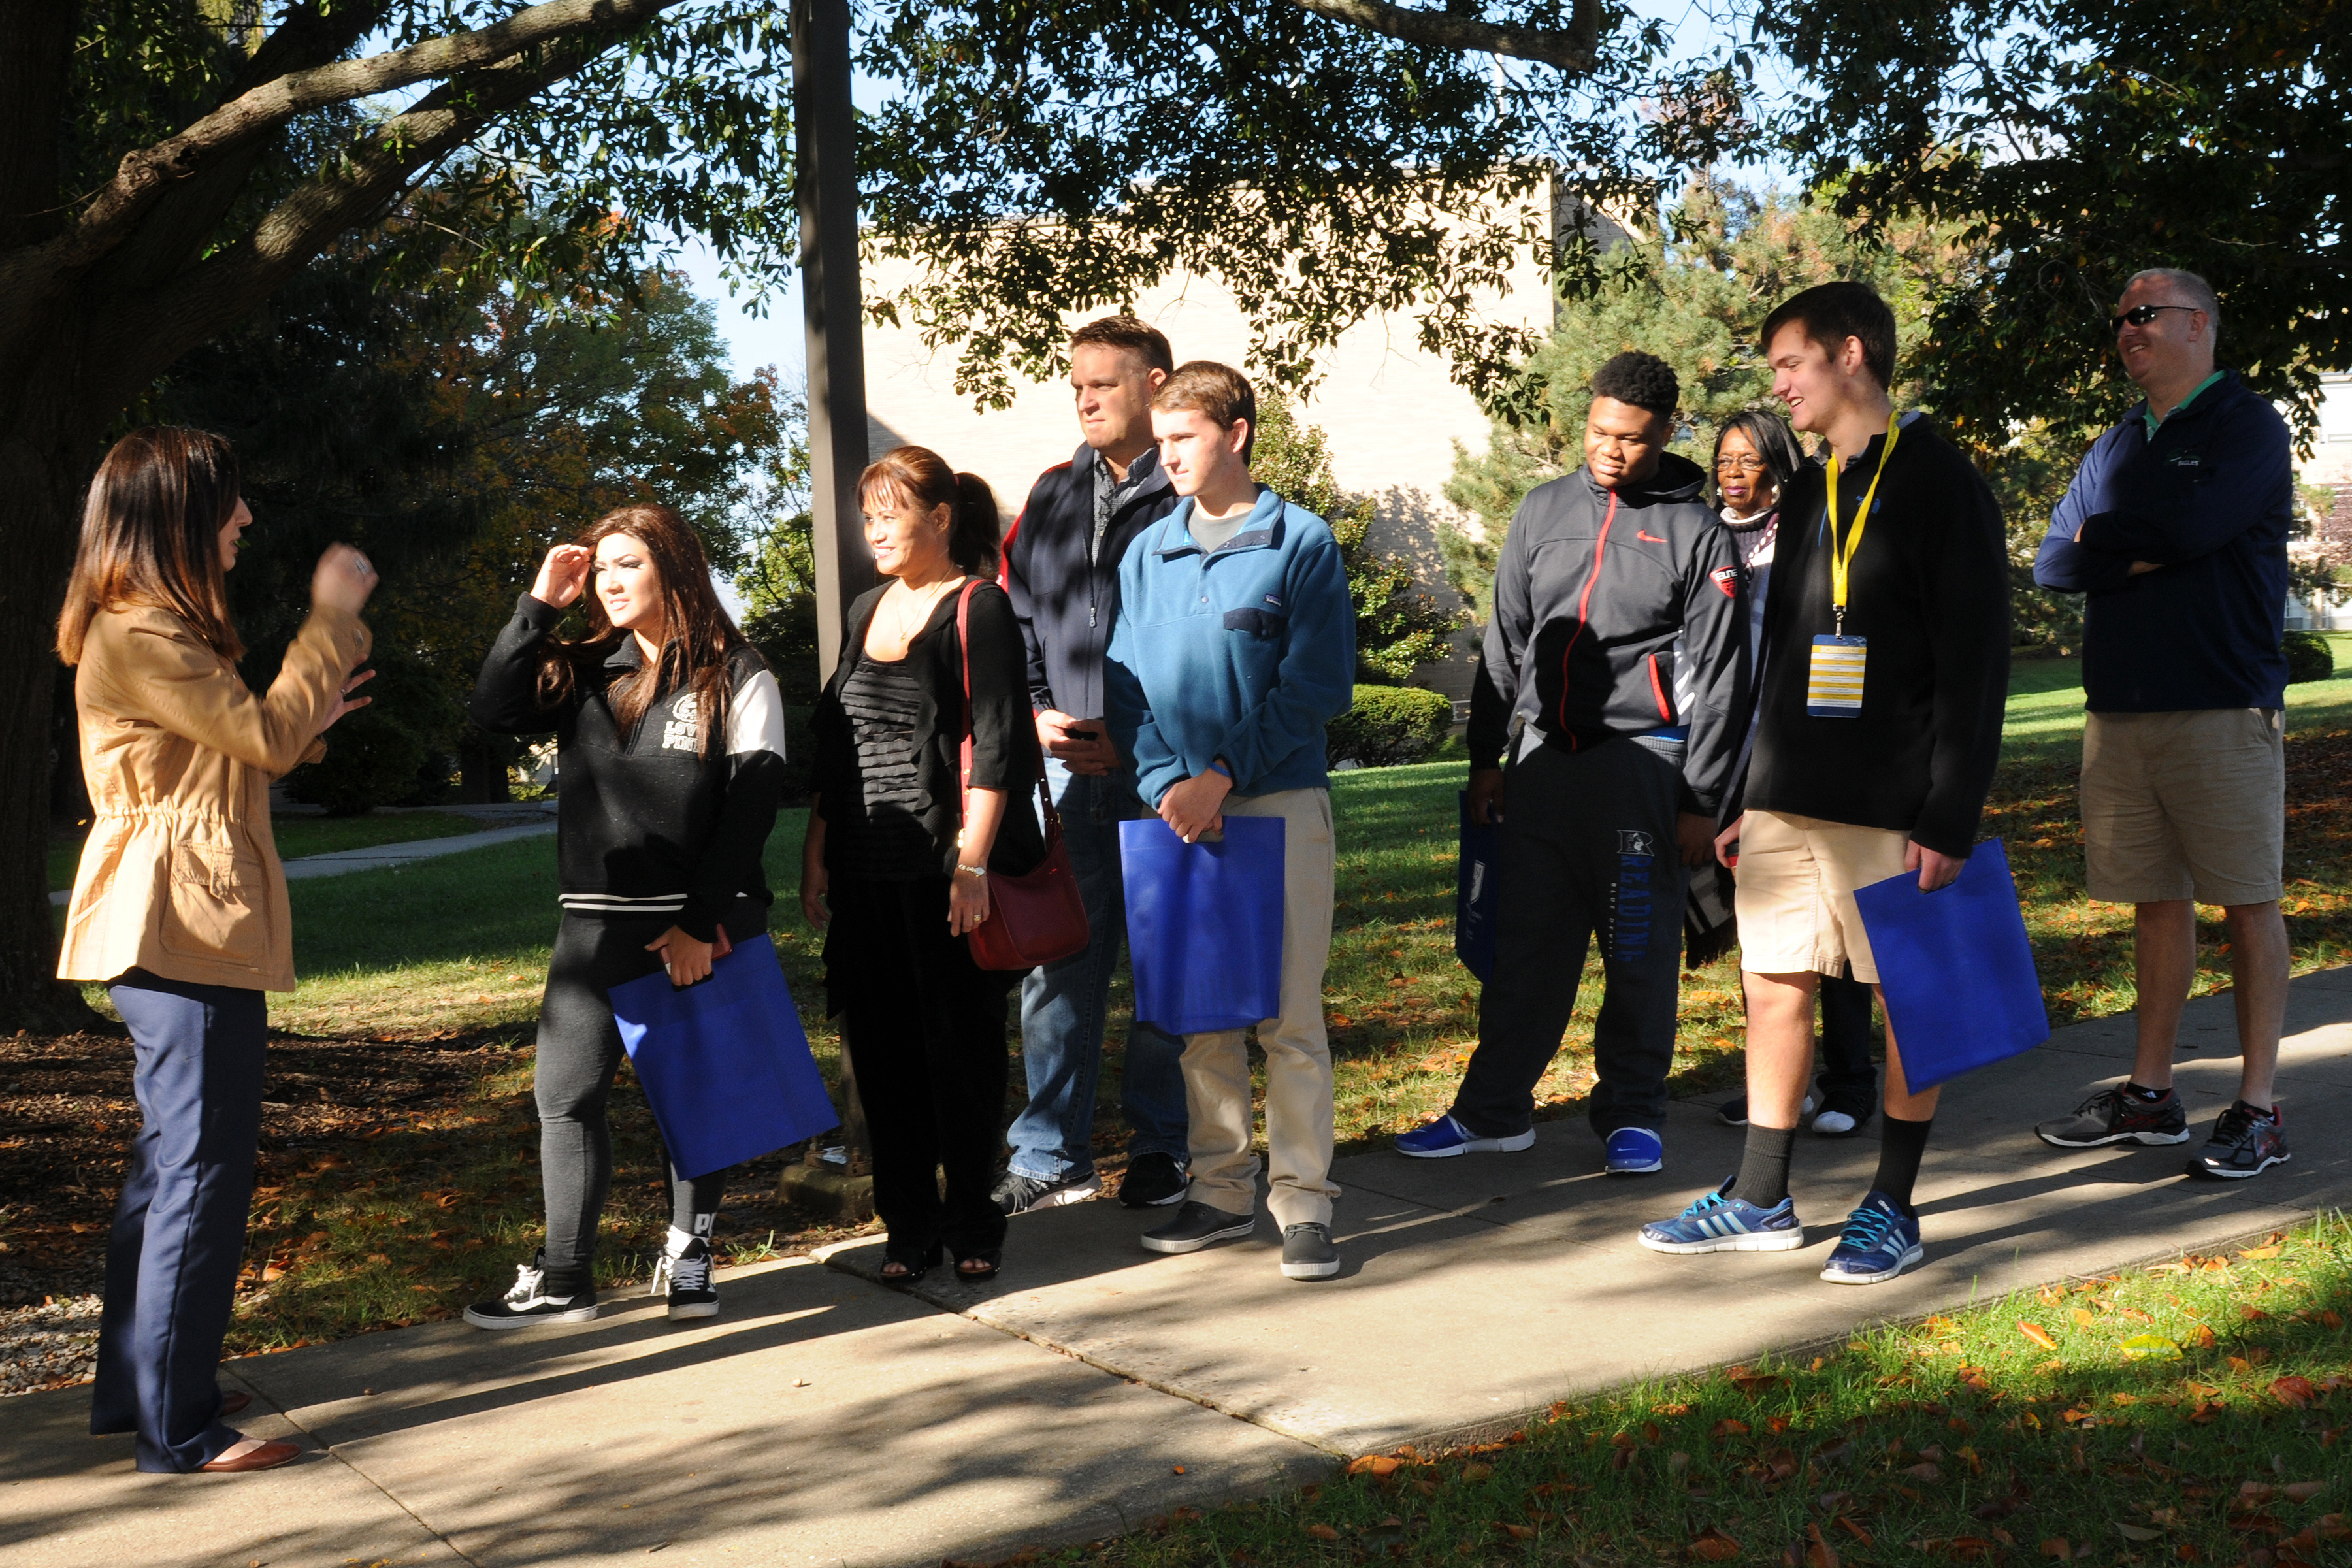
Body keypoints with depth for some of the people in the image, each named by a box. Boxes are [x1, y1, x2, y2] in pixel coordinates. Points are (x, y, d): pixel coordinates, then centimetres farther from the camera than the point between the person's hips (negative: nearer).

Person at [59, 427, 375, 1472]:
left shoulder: (156, 629, 19)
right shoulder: (139, 635, -15)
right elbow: (267, 736, -16)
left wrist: (309, 721, 13)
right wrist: (333, 620, -9)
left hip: (176, 927, 11)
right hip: (184, 926, -11)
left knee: (170, 1160, 17)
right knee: (203, 1170, -8)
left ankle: (134, 1387, 27)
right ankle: (178, 1428, -2)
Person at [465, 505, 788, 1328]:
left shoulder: (736, 676, -2)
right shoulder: (583, 672, 11)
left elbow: (752, 802, -8)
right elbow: (493, 711, -1)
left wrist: (701, 920, -13)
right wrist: (538, 606, -4)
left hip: (707, 922, -3)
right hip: (598, 921, 4)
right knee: (566, 1093, 1)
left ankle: (688, 1256, 24)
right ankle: (564, 1278, 10)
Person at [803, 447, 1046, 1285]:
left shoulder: (978, 608, -5)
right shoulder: (866, 611, 16)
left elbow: (995, 746, -12)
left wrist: (972, 862, -18)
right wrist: (816, 853, 12)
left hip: (945, 873, -6)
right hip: (866, 872, 6)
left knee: (961, 1048, 3)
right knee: (883, 1052, 8)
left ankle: (973, 1223, 16)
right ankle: (910, 1224, 18)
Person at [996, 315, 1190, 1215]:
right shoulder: (1052, 498, 14)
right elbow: (1015, 619, 19)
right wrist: (1035, 715, 3)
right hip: (1070, 769, 5)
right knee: (1057, 965, 6)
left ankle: (1161, 1146, 19)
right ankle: (1050, 1158, 15)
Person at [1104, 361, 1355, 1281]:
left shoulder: (1301, 543, -1)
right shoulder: (1146, 554, 11)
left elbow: (1317, 685, -7)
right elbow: (1126, 686, 9)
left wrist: (1223, 775, -13)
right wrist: (1167, 783, -8)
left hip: (1282, 802, -4)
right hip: (1179, 811, 4)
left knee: (1289, 1012, -4)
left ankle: (1303, 1201, 2)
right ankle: (1220, 1189, 19)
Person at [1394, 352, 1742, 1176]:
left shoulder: (1696, 533, 0)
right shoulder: (1546, 511, 11)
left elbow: (1714, 675, -1)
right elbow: (1505, 639, 15)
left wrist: (1701, 800, -5)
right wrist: (1486, 757, 11)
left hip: (1642, 760, -3)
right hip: (1542, 755, 3)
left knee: (1639, 949, 2)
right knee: (1526, 940, 6)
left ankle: (1632, 1113, 15)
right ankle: (1495, 1107, 14)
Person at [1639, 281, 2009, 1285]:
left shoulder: (1938, 484, -7)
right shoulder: (1807, 496, 16)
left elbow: (1976, 664, -12)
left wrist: (1950, 819, -17)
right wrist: (1746, 796, 16)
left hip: (1891, 806, -7)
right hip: (1790, 797, 7)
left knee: (1908, 998, 4)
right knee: (1775, 987, 9)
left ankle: (1893, 1209, 14)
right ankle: (1761, 1201, 19)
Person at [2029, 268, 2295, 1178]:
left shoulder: (2249, 427, -1)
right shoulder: (2117, 446, 18)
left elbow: (2196, 522, -19)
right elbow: (2050, 564, 8)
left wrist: (2104, 535, -1)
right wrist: (2146, 552, -8)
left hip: (2222, 709, -6)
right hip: (2120, 712, 6)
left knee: (2248, 903, -1)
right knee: (2156, 900, 10)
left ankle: (2257, 1109, 3)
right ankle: (2150, 1095, 17)